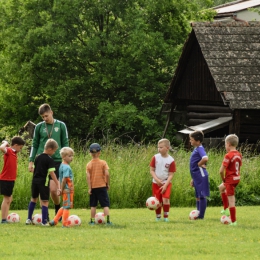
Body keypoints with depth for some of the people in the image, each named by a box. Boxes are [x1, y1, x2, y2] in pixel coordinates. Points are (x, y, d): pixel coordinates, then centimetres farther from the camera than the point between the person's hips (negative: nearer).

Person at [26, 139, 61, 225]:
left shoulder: (37, 158, 9)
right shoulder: (50, 160, -11)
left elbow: (34, 169, 13)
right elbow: (52, 173, -16)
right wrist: (57, 184, -14)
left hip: (35, 180, 6)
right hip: (44, 182, -6)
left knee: (33, 199, 20)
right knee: (45, 201, 0)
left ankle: (29, 219, 21)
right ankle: (44, 221, -2)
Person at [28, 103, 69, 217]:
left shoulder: (61, 126, 2)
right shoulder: (39, 127, 5)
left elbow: (65, 144, 7)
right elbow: (34, 145, 11)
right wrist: (31, 161, 6)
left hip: (56, 160, -2)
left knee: (53, 189, -8)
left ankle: (58, 210, 19)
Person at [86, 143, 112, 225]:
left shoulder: (89, 164, -2)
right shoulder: (103, 163, -6)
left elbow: (88, 177, -8)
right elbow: (107, 174, -12)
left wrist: (89, 188, -5)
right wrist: (108, 184, 1)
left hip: (93, 187, 2)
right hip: (102, 186, -2)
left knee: (93, 205, 13)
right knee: (105, 204, 1)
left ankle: (92, 220, 14)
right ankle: (108, 220, -9)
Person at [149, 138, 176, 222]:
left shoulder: (171, 160, -9)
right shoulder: (155, 158, -3)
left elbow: (171, 175, -7)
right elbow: (151, 170, 0)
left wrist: (165, 185, -16)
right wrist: (156, 179, -15)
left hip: (166, 183, -2)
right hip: (156, 183, 2)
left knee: (165, 199, -18)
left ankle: (166, 217, -3)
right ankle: (158, 217, 22)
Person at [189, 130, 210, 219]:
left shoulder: (200, 149, -14)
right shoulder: (196, 149, 15)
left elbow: (205, 158, -36)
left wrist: (199, 164, -17)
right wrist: (193, 179, 24)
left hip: (201, 176, -10)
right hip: (197, 177, 10)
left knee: (202, 196, -4)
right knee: (198, 196, 14)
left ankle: (201, 216, -1)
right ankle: (198, 214, 21)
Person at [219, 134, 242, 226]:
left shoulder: (228, 156, -21)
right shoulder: (239, 155, 5)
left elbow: (221, 170, -24)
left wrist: (223, 179, -4)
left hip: (230, 180, -9)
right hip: (237, 178, 9)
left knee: (231, 200, -3)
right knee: (221, 187, 33)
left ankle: (233, 221, 0)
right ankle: (226, 209, 34)